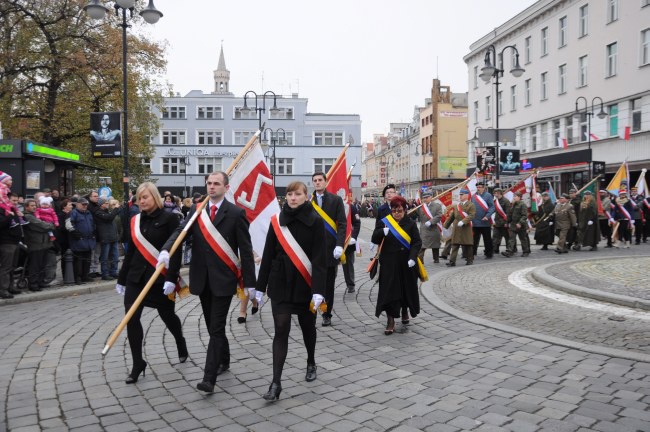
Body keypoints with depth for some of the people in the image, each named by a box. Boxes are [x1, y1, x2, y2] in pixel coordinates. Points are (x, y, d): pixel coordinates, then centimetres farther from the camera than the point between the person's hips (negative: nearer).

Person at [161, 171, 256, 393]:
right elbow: (180, 231, -8)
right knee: (213, 326, 17)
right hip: (202, 279, 5)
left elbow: (245, 250, -6)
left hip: (223, 279, -5)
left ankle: (209, 377, -3)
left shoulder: (236, 213, -7)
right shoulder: (196, 210, 7)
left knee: (216, 328, -5)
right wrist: (166, 250, -29)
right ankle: (224, 360, 37)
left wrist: (249, 282, -7)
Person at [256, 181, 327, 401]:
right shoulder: (277, 221, 1)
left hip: (305, 284, -1)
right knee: (281, 330, -4)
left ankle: (311, 363, 42)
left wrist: (318, 290, -19)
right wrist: (260, 286, 4)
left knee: (307, 326, 16)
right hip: (280, 284, 1)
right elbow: (267, 256, 4)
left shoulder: (315, 222, -7)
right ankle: (276, 383, -2)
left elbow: (320, 258, -12)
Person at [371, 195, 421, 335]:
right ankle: (390, 321, -2)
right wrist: (382, 232, -23)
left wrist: (412, 257, -20)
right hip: (389, 264, 0)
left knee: (406, 289, 13)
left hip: (406, 264, 1)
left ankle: (405, 311, 39)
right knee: (389, 291, -5)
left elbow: (417, 242, -5)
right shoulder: (385, 222, 2)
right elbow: (374, 239, -2)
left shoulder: (411, 224, 0)